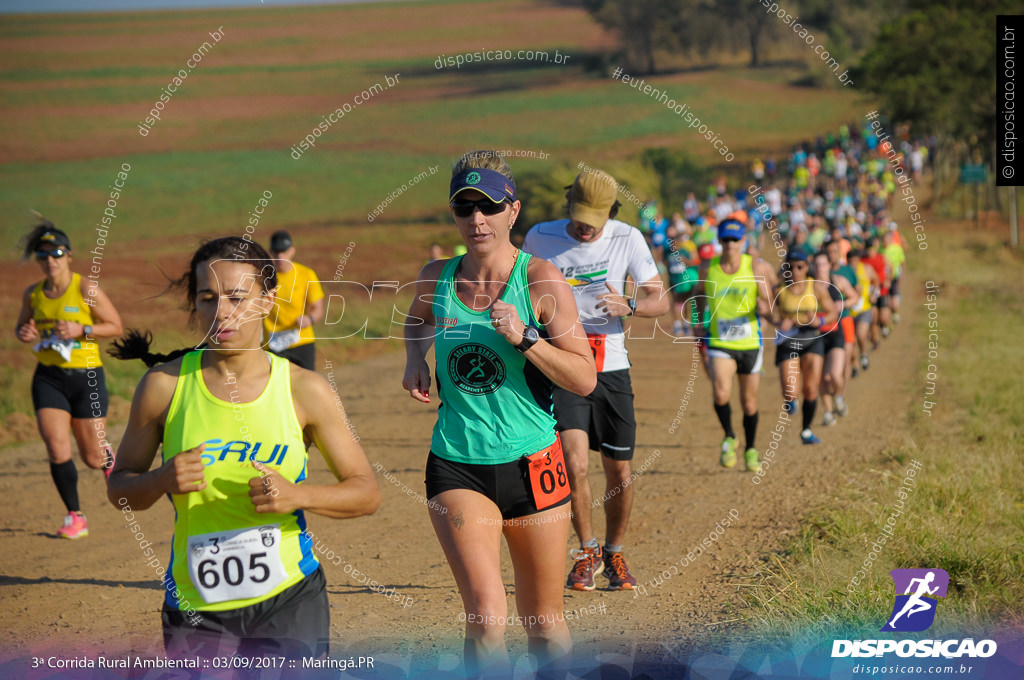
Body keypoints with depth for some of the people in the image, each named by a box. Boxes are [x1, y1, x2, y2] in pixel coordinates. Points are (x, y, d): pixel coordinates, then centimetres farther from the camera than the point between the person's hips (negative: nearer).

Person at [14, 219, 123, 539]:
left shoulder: (86, 289, -8)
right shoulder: (33, 294, 4)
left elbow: (115, 325, -4)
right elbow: (20, 326, 20)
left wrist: (81, 330, -18)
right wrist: (25, 334, -4)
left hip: (86, 377, -3)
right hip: (48, 377, 3)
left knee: (94, 456, 3)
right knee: (56, 448, -13)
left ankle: (117, 471, 41)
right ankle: (75, 517, 1)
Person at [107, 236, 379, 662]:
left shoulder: (304, 390, -3)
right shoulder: (164, 385, -2)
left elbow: (366, 493, 2)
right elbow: (119, 489, 7)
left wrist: (297, 495, -17)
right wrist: (162, 480, -15)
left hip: (289, 602, 0)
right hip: (195, 610, 0)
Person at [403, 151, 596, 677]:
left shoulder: (540, 279, -7)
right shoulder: (435, 278, 3)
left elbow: (585, 379, -9)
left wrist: (523, 337, -21)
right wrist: (415, 358, 8)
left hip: (530, 463, -1)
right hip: (456, 469, 1)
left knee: (544, 626, 11)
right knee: (486, 619, -17)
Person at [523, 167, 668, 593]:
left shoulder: (627, 239, -2)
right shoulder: (539, 238, -3)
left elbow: (661, 300, -1)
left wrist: (629, 306, -21)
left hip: (611, 368, 2)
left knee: (619, 470, 6)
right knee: (575, 464, -17)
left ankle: (614, 553, 29)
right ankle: (587, 552, 6)